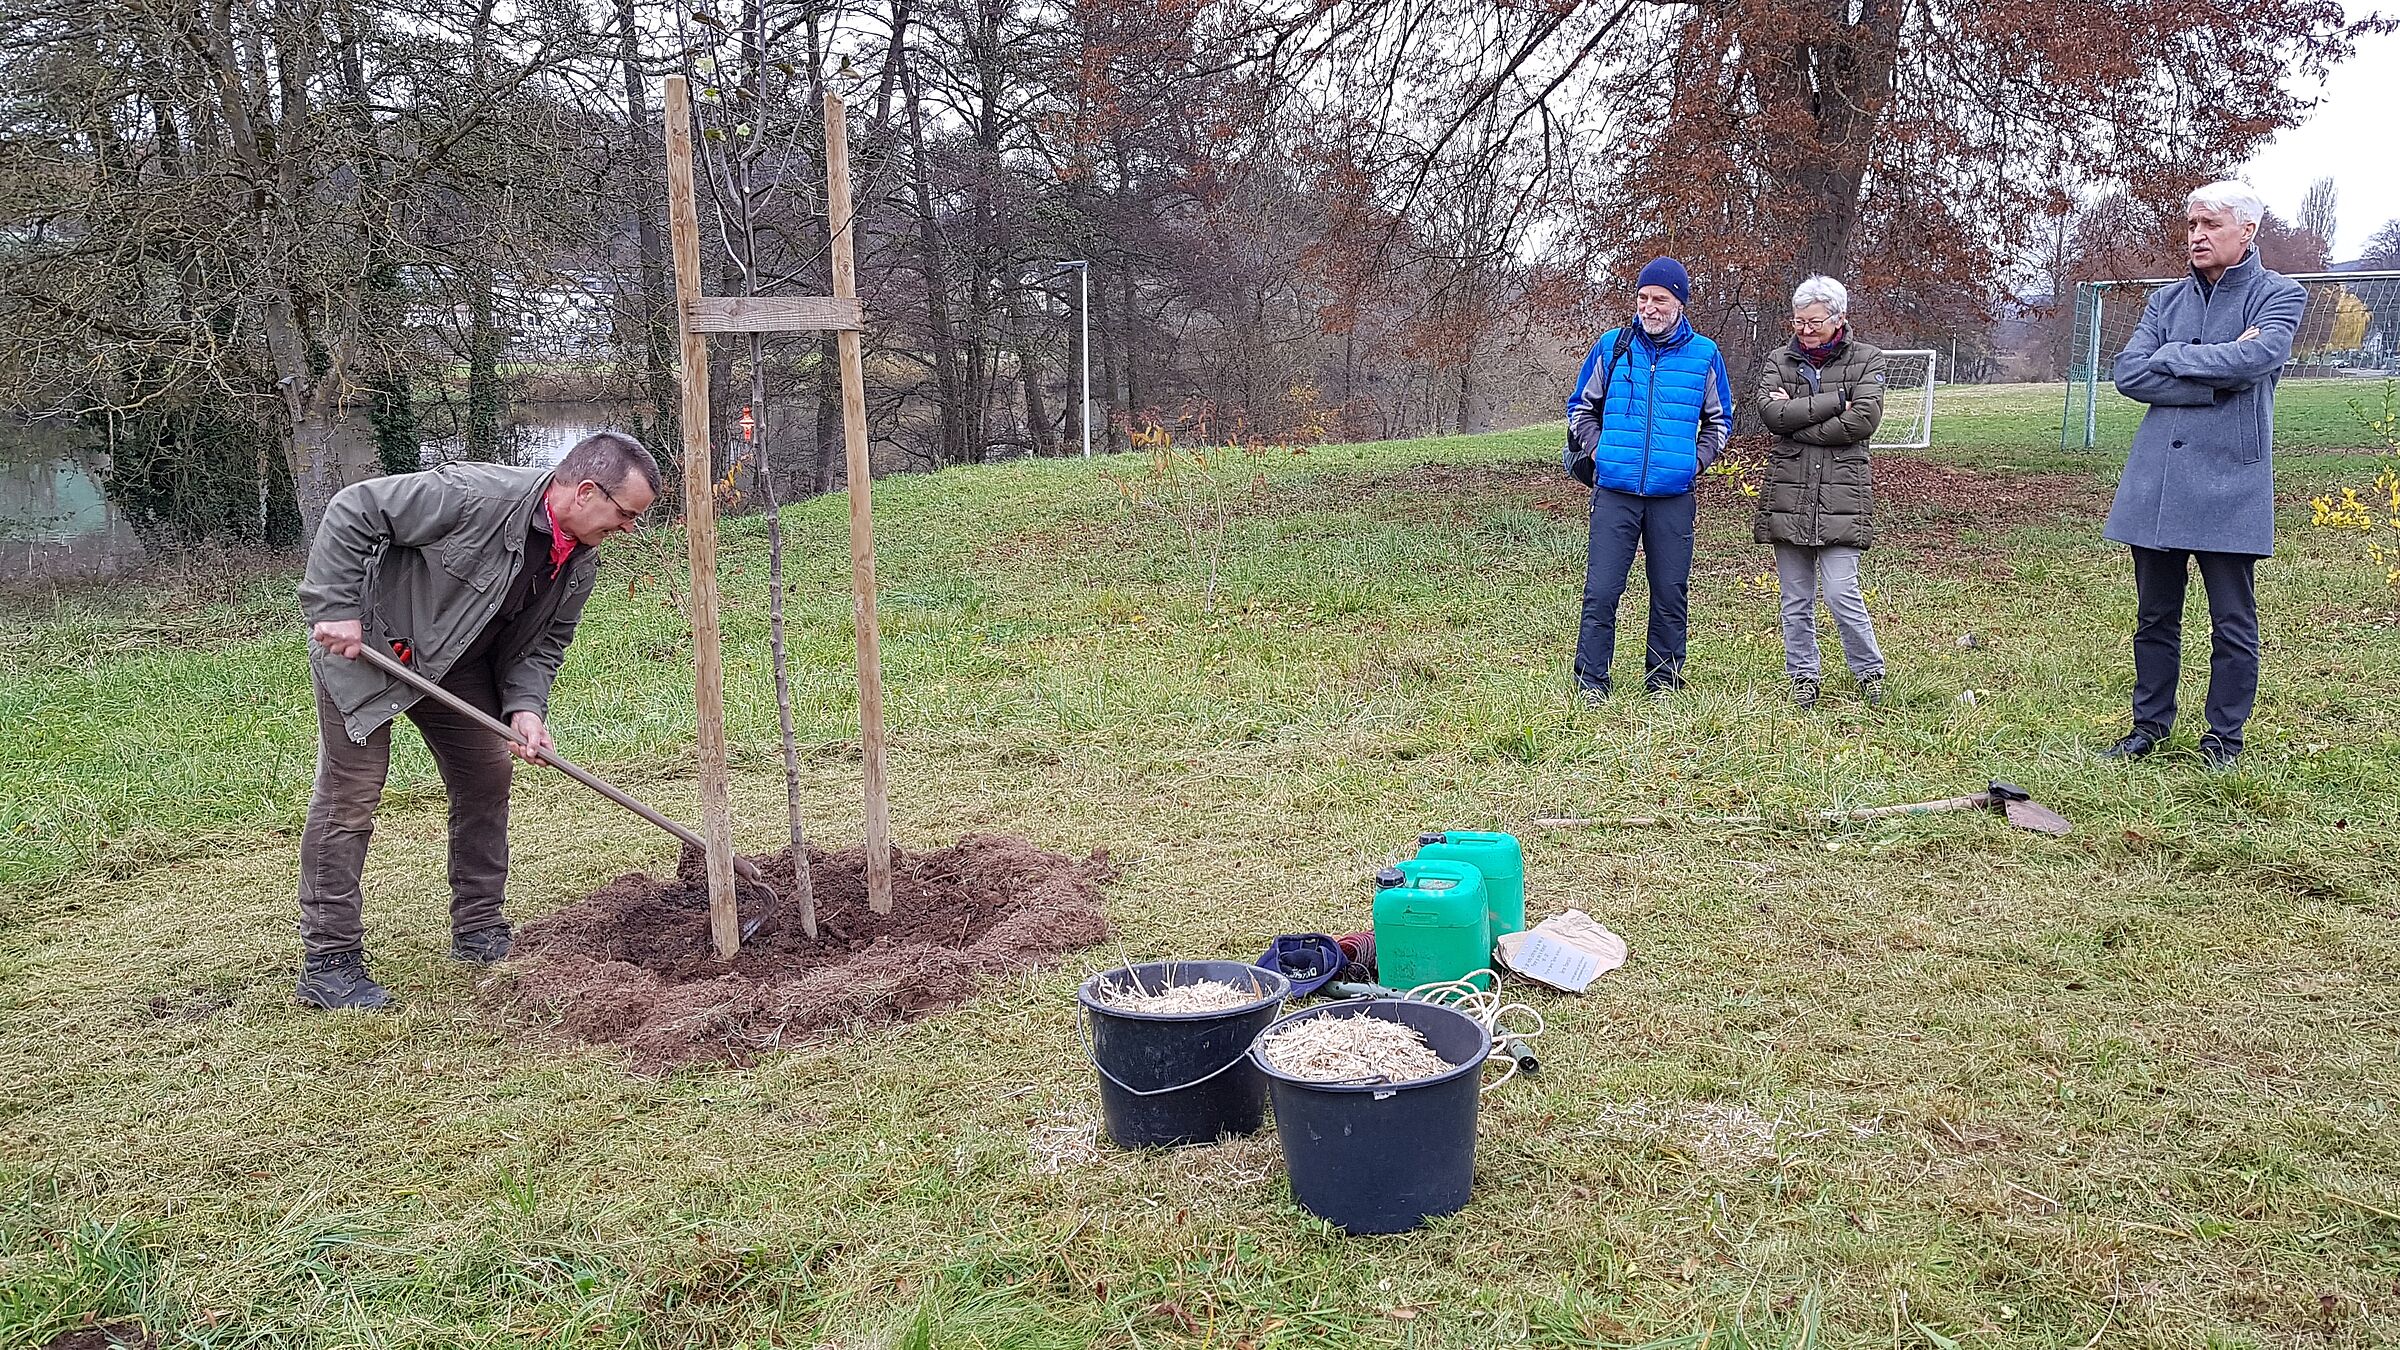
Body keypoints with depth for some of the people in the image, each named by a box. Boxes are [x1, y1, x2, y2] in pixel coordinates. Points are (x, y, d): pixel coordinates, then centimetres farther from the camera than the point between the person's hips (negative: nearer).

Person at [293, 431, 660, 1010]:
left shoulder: (578, 567, -6)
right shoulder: (476, 495, -32)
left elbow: (543, 644, 2)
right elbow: (352, 509, -27)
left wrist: (525, 707, -17)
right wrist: (335, 608, -29)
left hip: (455, 663, 8)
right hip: (361, 641, -8)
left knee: (487, 776, 7)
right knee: (350, 795, -6)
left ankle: (479, 932, 20)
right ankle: (327, 959, 2)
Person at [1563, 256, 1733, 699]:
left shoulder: (1704, 355, 5)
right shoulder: (1612, 346, 5)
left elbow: (1719, 420, 18)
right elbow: (1580, 406, 17)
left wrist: (1696, 460, 4)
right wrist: (1598, 451, 3)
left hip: (1673, 496, 1)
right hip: (1615, 491, -1)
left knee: (1671, 593, 7)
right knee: (1601, 590, -5)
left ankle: (1663, 680, 19)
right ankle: (1590, 681, 3)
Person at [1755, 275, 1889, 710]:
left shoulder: (1866, 360, 4)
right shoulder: (1779, 360, 10)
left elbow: (1864, 419, -11)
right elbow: (1770, 412, -9)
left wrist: (1797, 421, -9)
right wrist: (1834, 402, -12)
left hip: (1841, 494, -3)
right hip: (1788, 491, 3)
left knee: (1841, 592, -8)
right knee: (1795, 598, 8)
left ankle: (1870, 673, 11)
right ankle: (1804, 677, 20)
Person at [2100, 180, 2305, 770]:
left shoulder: (2279, 295, 1)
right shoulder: (2166, 299, 12)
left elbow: (2259, 357, -19)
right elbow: (2127, 373, -2)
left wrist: (2170, 357, -9)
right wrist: (2217, 379, -11)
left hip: (2229, 483, -4)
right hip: (2155, 480, 4)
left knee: (2233, 624, 3)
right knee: (2155, 617, 11)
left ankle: (2224, 739, 15)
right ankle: (2150, 725, 24)